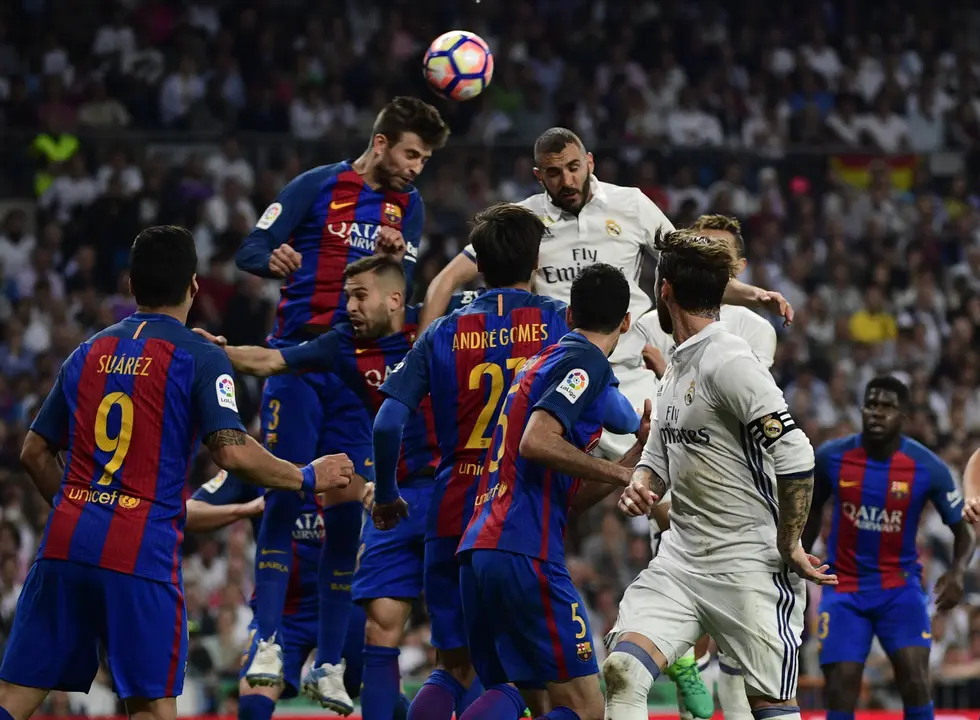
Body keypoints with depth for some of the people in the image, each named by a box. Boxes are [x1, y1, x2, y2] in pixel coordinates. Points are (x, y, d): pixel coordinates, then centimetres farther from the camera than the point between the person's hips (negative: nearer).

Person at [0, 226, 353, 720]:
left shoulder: (89, 353, 15)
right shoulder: (200, 358, -1)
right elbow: (233, 453, -13)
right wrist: (308, 478, 0)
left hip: (65, 542, 5)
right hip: (142, 551, -5)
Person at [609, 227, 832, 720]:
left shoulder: (729, 363, -17)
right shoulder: (677, 365, 13)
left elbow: (796, 459, -23)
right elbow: (660, 454, 23)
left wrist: (788, 547, -14)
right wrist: (641, 487, -1)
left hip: (750, 567, -8)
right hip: (681, 557, 8)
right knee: (621, 669, -11)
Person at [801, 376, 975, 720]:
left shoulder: (928, 468, -12)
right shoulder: (831, 457, -8)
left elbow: (963, 528, -2)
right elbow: (812, 510, 13)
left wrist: (958, 570, -23)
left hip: (901, 587, -1)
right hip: (844, 589, 1)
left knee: (914, 674, -21)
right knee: (841, 688, -10)